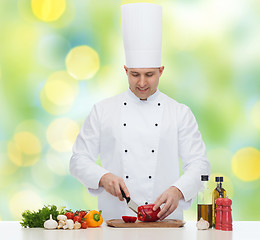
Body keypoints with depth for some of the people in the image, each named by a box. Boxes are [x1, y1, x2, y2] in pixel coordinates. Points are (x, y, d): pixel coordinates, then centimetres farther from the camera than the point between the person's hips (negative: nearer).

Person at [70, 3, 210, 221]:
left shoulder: (180, 113, 9)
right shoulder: (103, 111, 10)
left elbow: (198, 163, 5)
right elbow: (79, 160, 10)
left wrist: (177, 191, -14)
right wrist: (104, 177, -10)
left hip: (165, 220, 0)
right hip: (115, 220, 0)